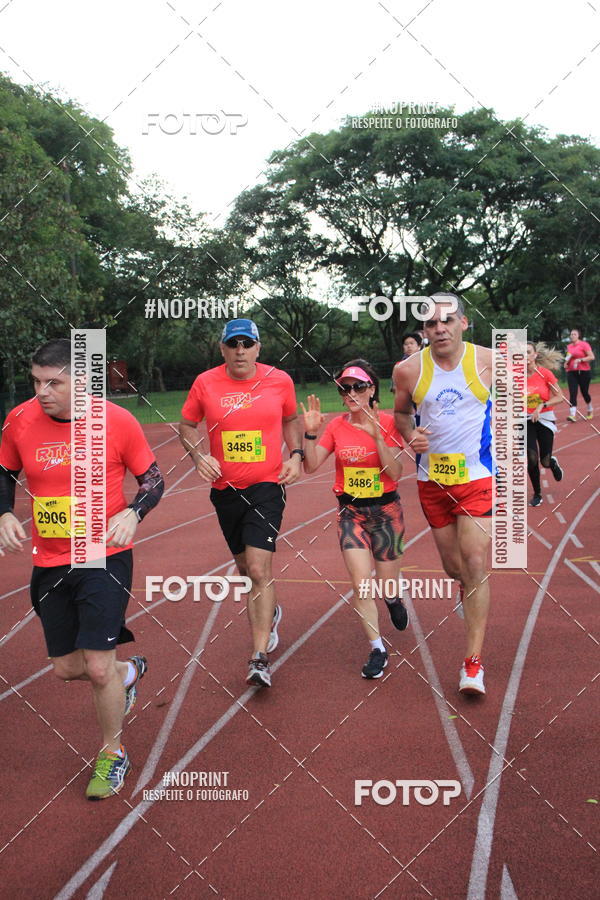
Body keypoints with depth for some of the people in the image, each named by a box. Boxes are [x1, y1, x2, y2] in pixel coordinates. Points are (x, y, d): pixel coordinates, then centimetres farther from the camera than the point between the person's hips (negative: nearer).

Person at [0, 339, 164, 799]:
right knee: (67, 667, 12)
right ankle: (129, 671, 47)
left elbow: (153, 478, -1)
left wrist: (133, 513, -20)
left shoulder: (118, 421, -13)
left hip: (105, 558, -4)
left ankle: (113, 753, 21)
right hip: (50, 563, 4)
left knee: (98, 667, -7)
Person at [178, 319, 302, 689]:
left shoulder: (280, 380, -2)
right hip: (225, 488, 3)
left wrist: (296, 454, 1)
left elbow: (291, 420, 15)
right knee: (245, 568, 16)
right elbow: (187, 424, 10)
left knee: (259, 569, -14)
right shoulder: (205, 383, -3)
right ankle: (271, 613, 47)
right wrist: (199, 456, -8)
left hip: (267, 486, -2)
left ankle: (260, 657, -8)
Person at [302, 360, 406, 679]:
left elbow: (395, 473, -16)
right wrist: (310, 433, -16)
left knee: (387, 583, 9)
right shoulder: (336, 426, -2)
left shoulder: (387, 423, -9)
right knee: (361, 583, -9)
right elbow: (310, 466, -3)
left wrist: (377, 436, -26)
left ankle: (394, 598, 47)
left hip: (386, 510, -1)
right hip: (351, 511, 1)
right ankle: (377, 649, 6)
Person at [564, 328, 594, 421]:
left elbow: (592, 357, -12)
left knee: (584, 392, 7)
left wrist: (580, 360, -21)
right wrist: (566, 362, 6)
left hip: (584, 372, -4)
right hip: (571, 372, 4)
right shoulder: (569, 346, 12)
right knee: (572, 393, -10)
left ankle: (590, 410, 33)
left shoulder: (584, 344, -6)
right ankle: (572, 415, -17)